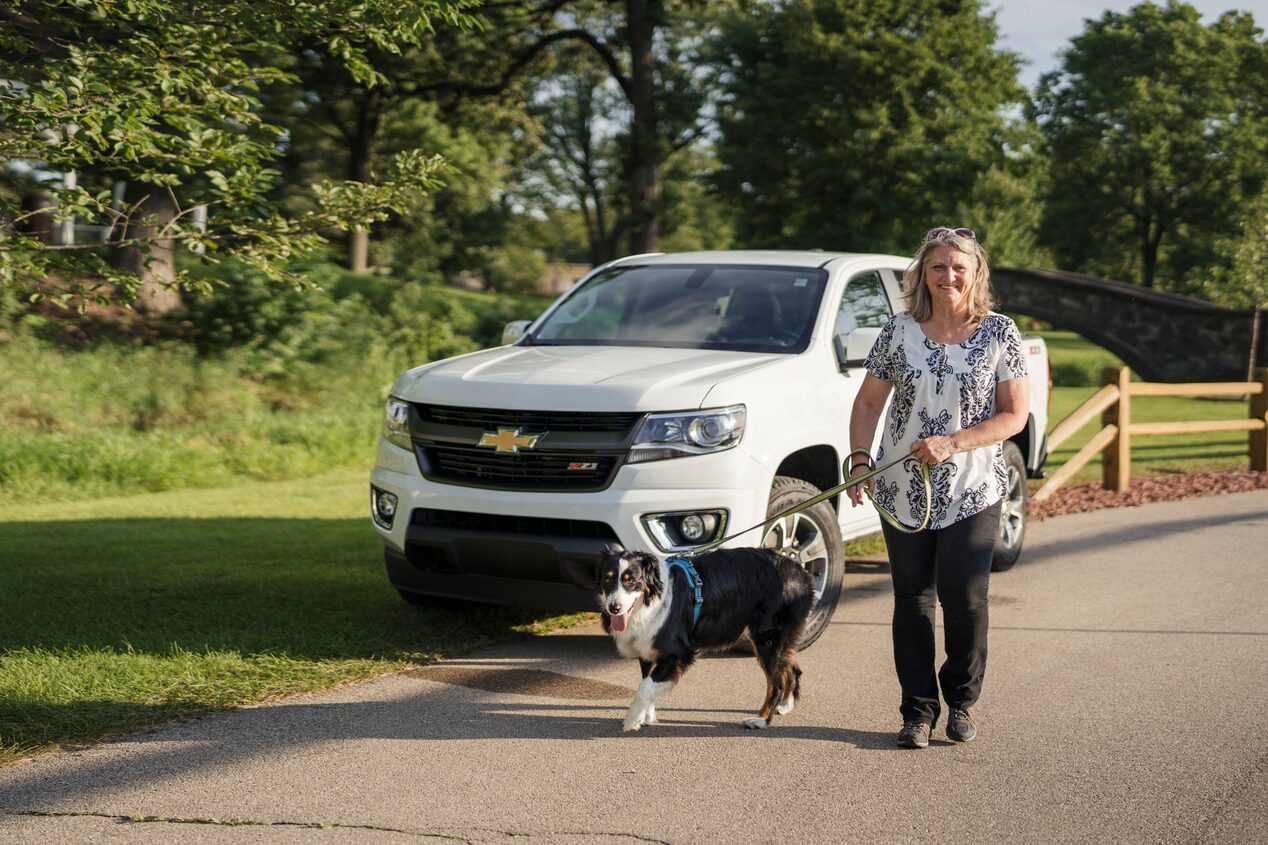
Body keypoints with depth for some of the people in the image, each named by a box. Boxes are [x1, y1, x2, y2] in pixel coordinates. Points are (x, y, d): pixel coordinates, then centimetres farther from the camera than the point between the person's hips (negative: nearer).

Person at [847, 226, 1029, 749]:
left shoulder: (1000, 334, -1)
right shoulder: (899, 331, 3)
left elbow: (1014, 415, -4)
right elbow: (868, 403, 9)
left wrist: (951, 443, -15)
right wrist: (860, 460, -5)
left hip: (973, 491, -2)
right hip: (902, 490, 2)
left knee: (965, 597, -6)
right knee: (912, 599, 4)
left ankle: (961, 703, 15)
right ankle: (918, 711, 14)